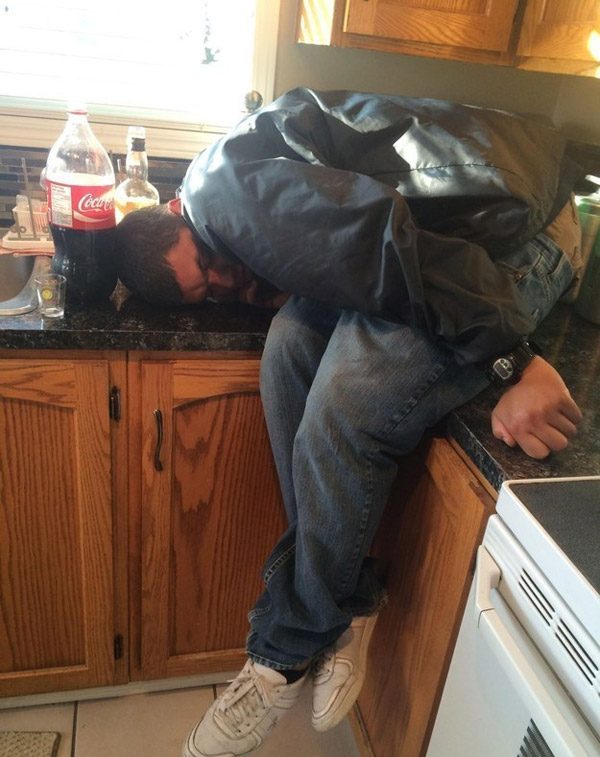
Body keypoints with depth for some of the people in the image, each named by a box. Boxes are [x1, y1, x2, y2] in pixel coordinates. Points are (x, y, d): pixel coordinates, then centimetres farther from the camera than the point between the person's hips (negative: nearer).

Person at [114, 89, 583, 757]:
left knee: (343, 418, -20)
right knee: (291, 346, -6)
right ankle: (345, 602, 3)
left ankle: (287, 653, 3)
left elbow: (380, 237, -26)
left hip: (516, 229, -9)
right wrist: (267, 289, -4)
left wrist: (512, 363, -25)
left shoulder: (221, 187, -17)